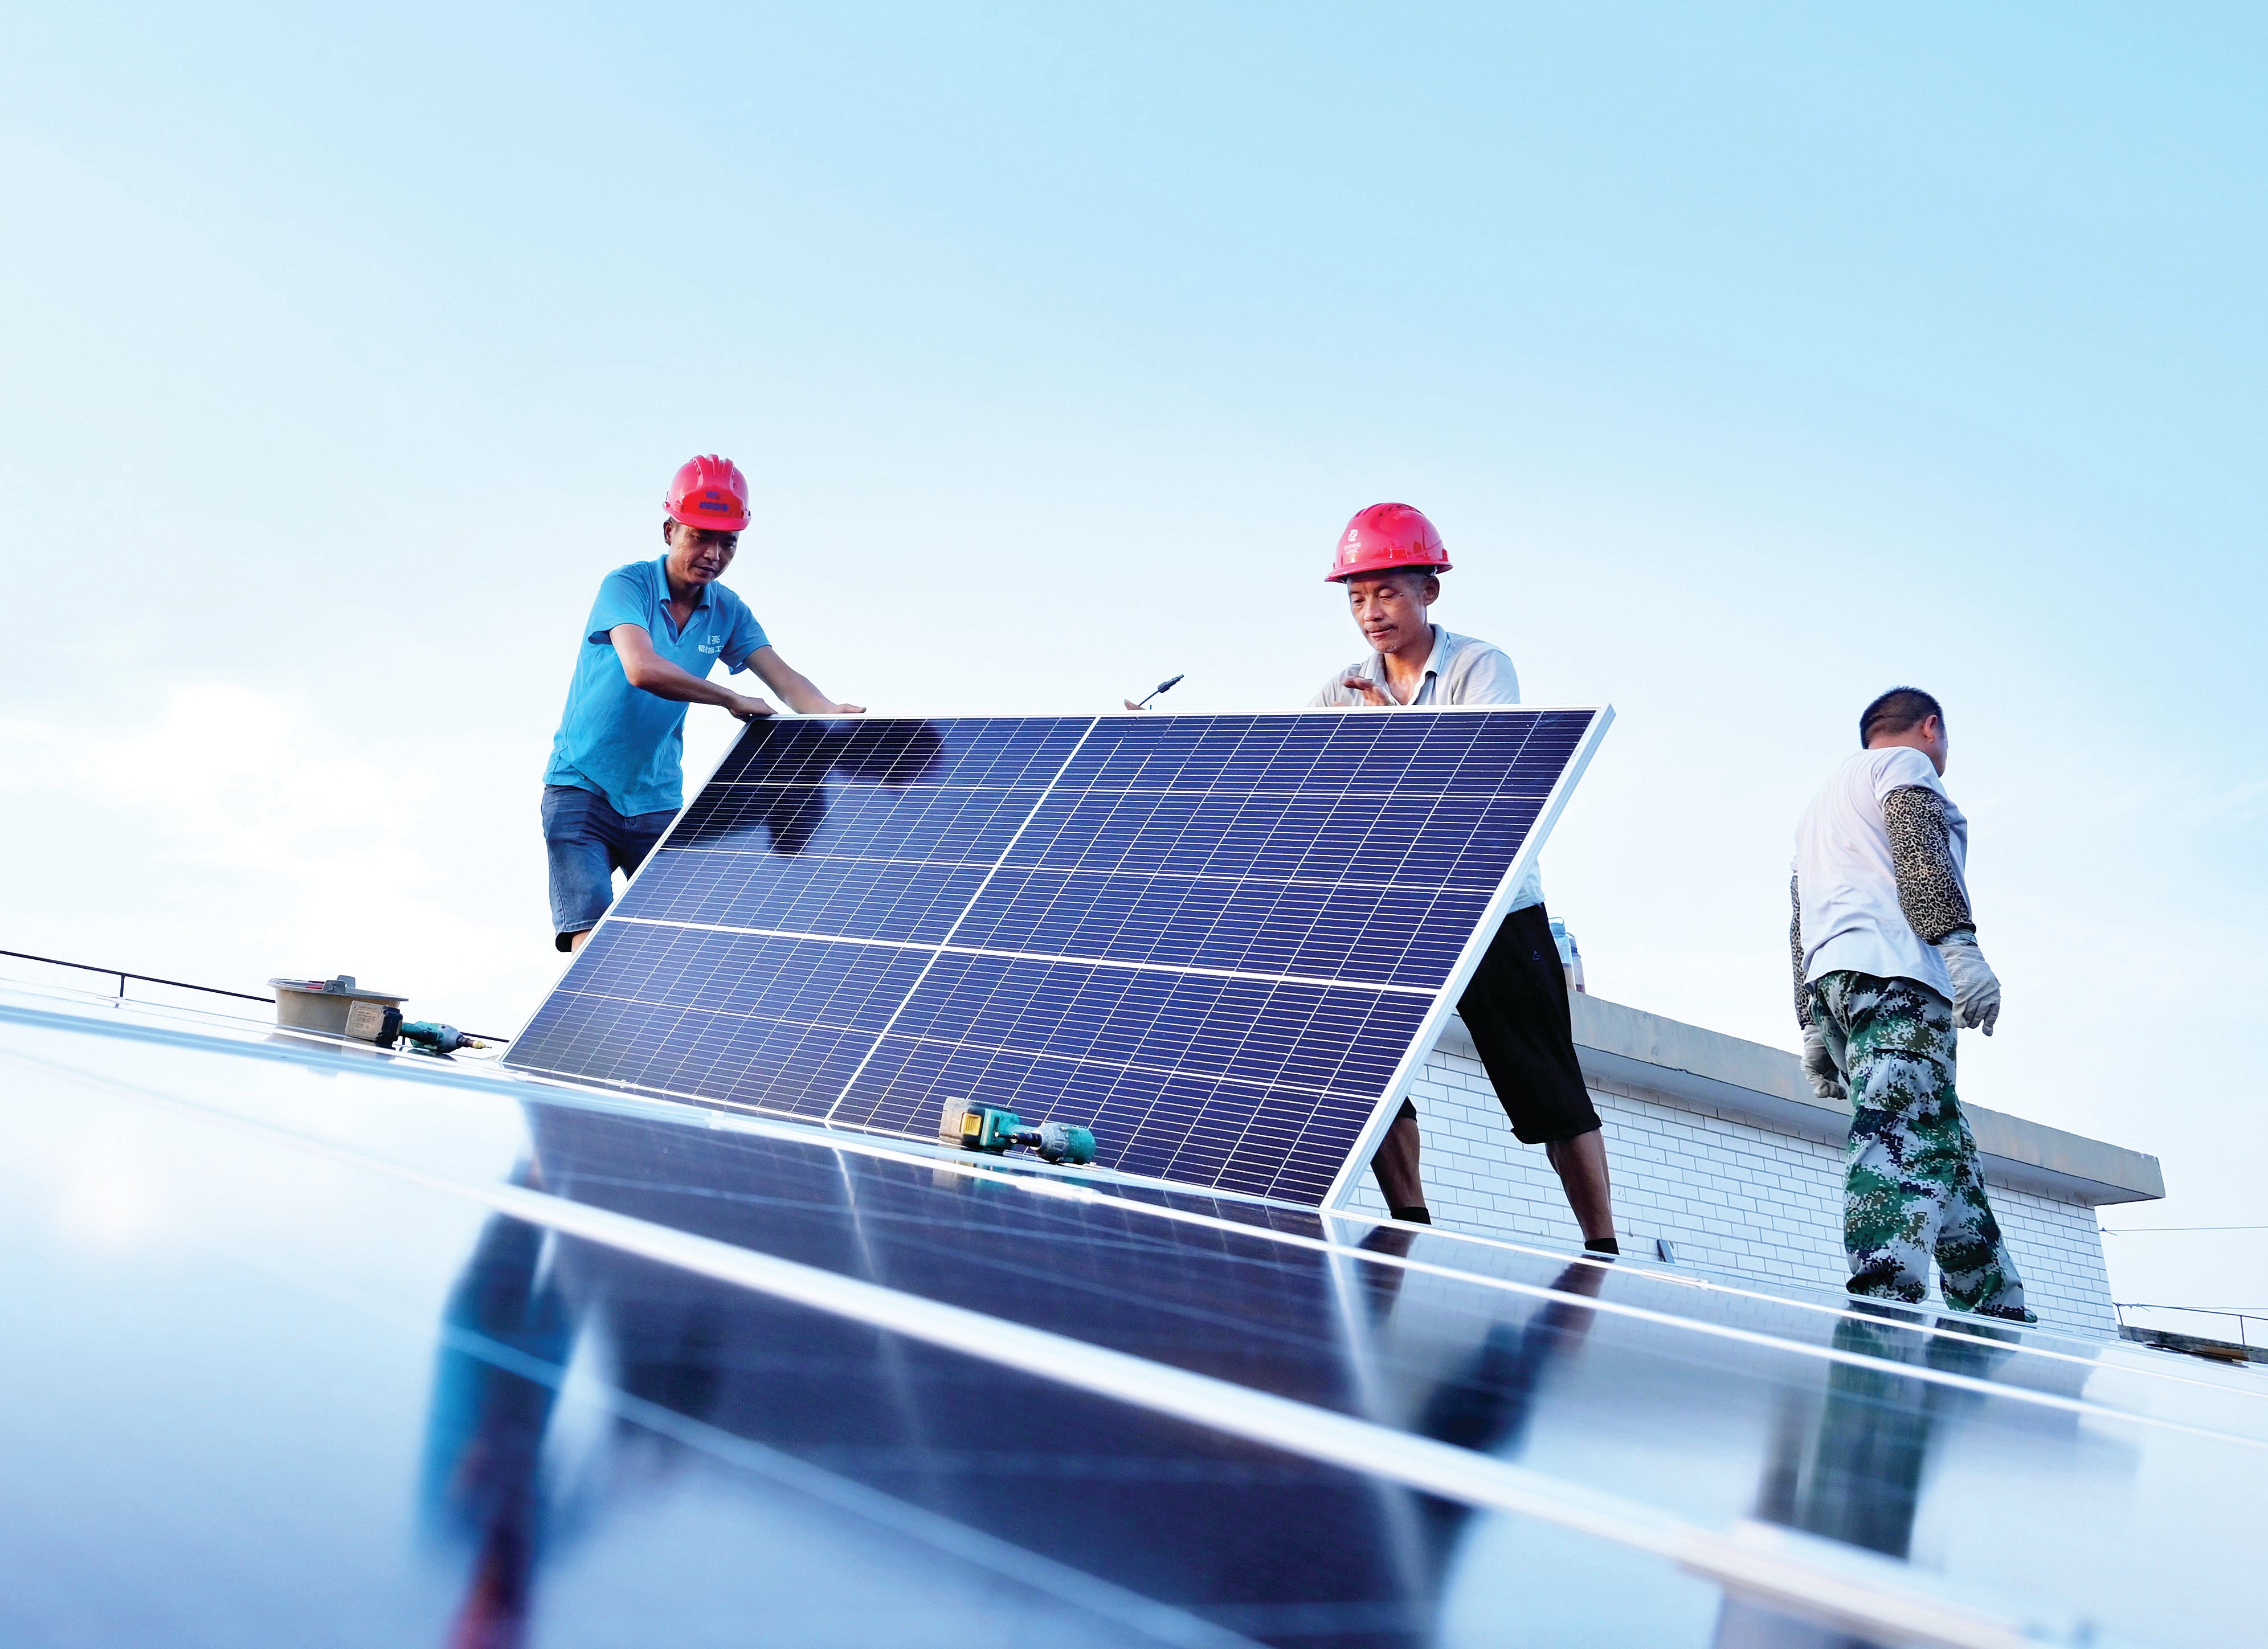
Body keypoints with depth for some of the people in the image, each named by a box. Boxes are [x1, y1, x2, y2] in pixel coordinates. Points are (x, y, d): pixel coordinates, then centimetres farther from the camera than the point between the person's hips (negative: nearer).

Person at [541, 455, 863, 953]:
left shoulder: (728, 612, 4)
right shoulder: (627, 585, -13)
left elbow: (784, 677, -3)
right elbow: (642, 670, -30)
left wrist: (832, 712, -24)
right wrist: (734, 700, -24)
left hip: (658, 801, 5)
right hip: (582, 789, -5)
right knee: (591, 941, -16)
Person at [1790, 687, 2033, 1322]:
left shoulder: (1821, 804, 37)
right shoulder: (1905, 763, 13)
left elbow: (1800, 927, 30)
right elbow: (1917, 847, -8)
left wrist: (1814, 1028, 23)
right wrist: (1958, 941, -19)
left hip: (1828, 983, 9)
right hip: (1894, 970, -8)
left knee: (1946, 1151, 7)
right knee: (1901, 1135, -24)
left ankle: (2000, 1318, 1)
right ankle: (1884, 1310, -41)